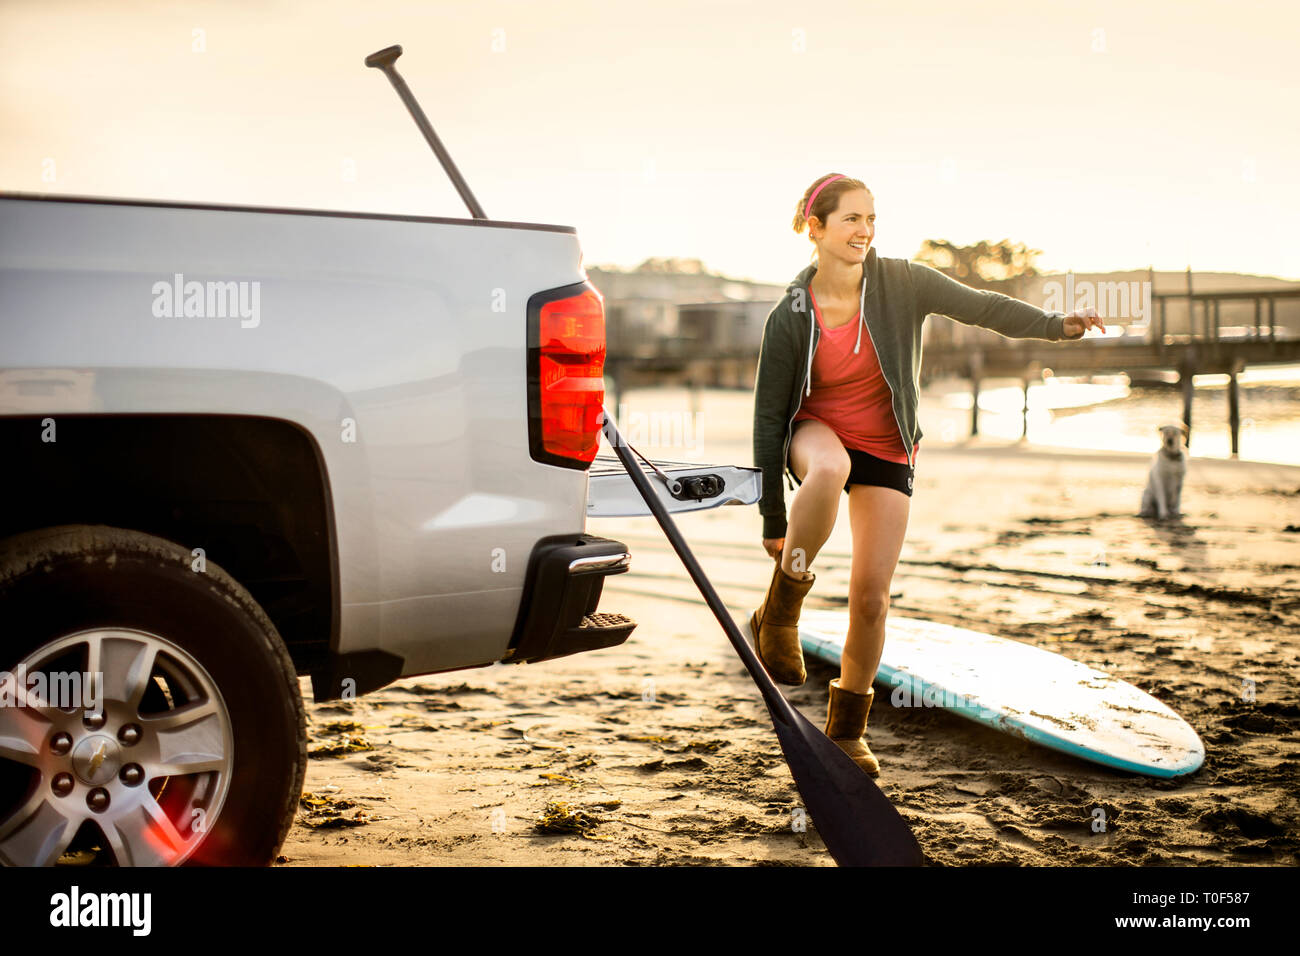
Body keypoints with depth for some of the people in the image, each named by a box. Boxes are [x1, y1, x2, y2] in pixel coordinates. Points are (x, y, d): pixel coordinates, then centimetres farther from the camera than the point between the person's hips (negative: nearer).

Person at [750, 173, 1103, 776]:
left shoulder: (900, 284, -13)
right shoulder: (790, 318, -15)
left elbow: (981, 307, -15)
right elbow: (768, 417, -10)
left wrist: (1058, 325, -33)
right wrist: (772, 518, -9)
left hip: (887, 450, 2)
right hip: (817, 432, -2)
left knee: (871, 596, -4)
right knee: (830, 468, -41)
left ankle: (847, 729, 16)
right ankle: (780, 612, -21)